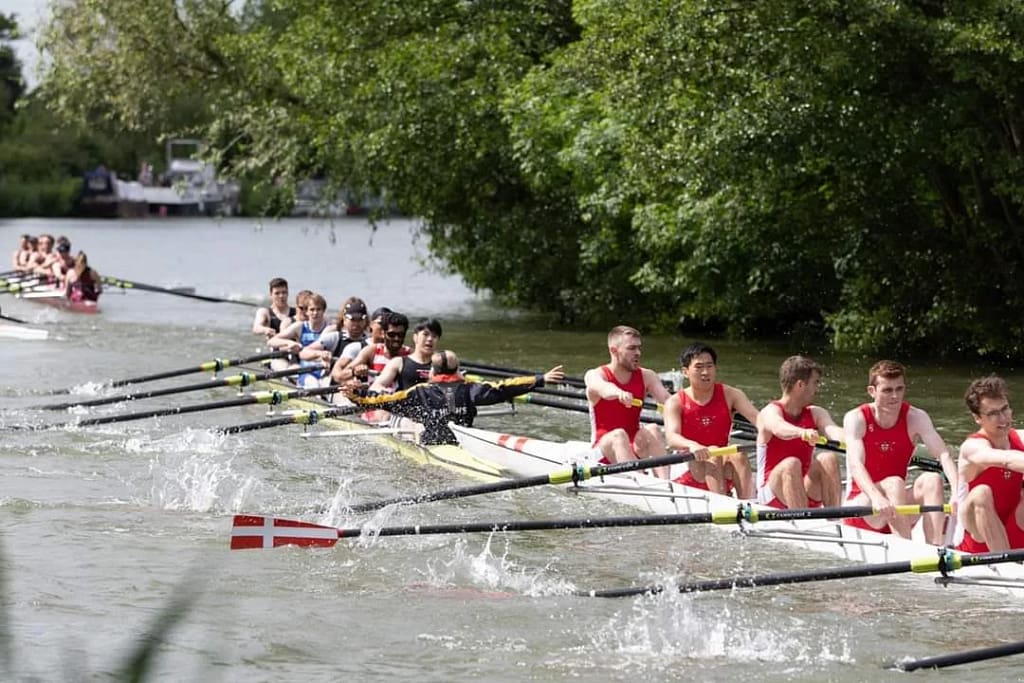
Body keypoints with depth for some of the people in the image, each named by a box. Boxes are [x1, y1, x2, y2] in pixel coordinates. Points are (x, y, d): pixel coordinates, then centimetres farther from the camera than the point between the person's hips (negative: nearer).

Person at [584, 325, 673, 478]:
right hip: (604, 447, -3)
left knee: (652, 430, -27)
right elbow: (602, 388, -30)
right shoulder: (594, 375, -4)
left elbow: (668, 401, -9)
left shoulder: (646, 377, 8)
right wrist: (619, 393, -55)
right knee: (619, 435, -34)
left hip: (636, 448, 3)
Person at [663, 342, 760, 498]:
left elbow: (756, 417, -13)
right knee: (713, 455, -30)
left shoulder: (729, 395, 3)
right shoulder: (675, 403, -5)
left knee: (738, 455, -27)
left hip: (723, 473, 2)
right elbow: (671, 437, -23)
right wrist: (692, 445, -46)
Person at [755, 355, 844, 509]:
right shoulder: (770, 412, -7)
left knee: (828, 459, -21)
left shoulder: (816, 414, 10)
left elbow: (832, 430, -12)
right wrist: (802, 432, -55)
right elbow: (779, 427, -32)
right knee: (791, 464, -32)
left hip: (806, 493, 4)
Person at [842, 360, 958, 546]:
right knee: (894, 483, -31)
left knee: (932, 480, -23)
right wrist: (876, 497, -46)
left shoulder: (915, 418, -2)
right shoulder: (856, 419, -11)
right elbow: (855, 465, -26)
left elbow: (944, 455, -16)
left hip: (897, 517, 3)